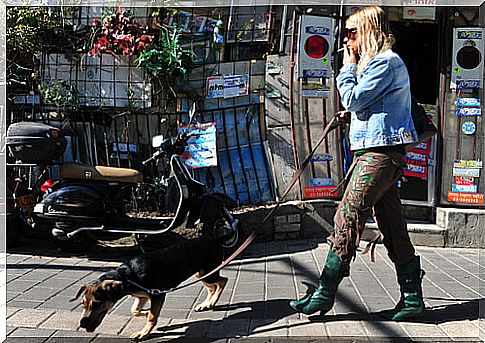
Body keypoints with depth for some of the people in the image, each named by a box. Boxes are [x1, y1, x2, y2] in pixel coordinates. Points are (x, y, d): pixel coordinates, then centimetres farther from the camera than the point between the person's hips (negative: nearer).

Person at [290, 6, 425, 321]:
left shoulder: (385, 61, -9)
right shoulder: (380, 62, 23)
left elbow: (353, 99, -13)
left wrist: (348, 66, -2)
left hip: (379, 153, -11)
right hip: (380, 153, 11)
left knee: (347, 220, -9)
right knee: (393, 228, 9)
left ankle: (324, 294, -2)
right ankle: (412, 299, 15)